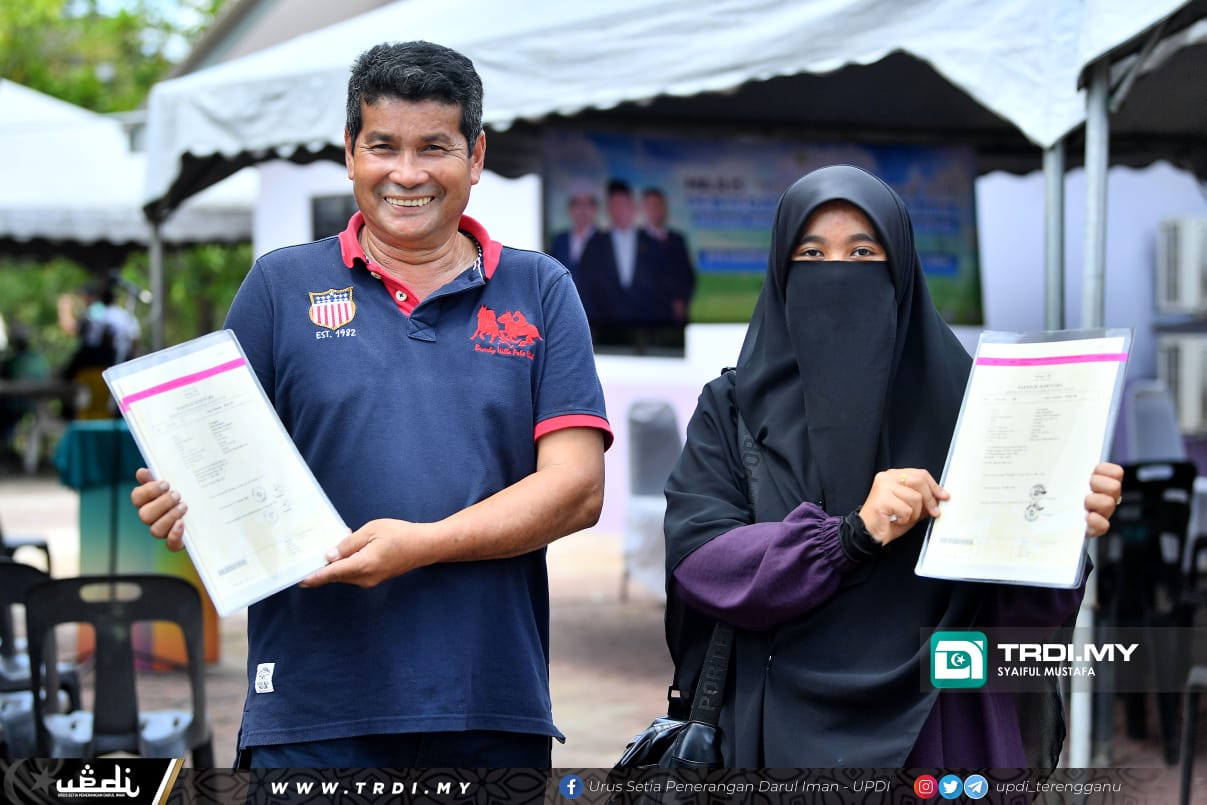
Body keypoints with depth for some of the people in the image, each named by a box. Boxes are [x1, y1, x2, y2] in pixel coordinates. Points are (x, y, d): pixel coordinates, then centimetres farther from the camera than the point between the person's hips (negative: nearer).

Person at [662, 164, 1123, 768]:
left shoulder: (959, 399, 1)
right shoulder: (733, 408, 2)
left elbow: (1010, 600, -3)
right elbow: (695, 557, -12)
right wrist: (853, 533, -22)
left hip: (939, 728, 0)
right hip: (786, 732, 0)